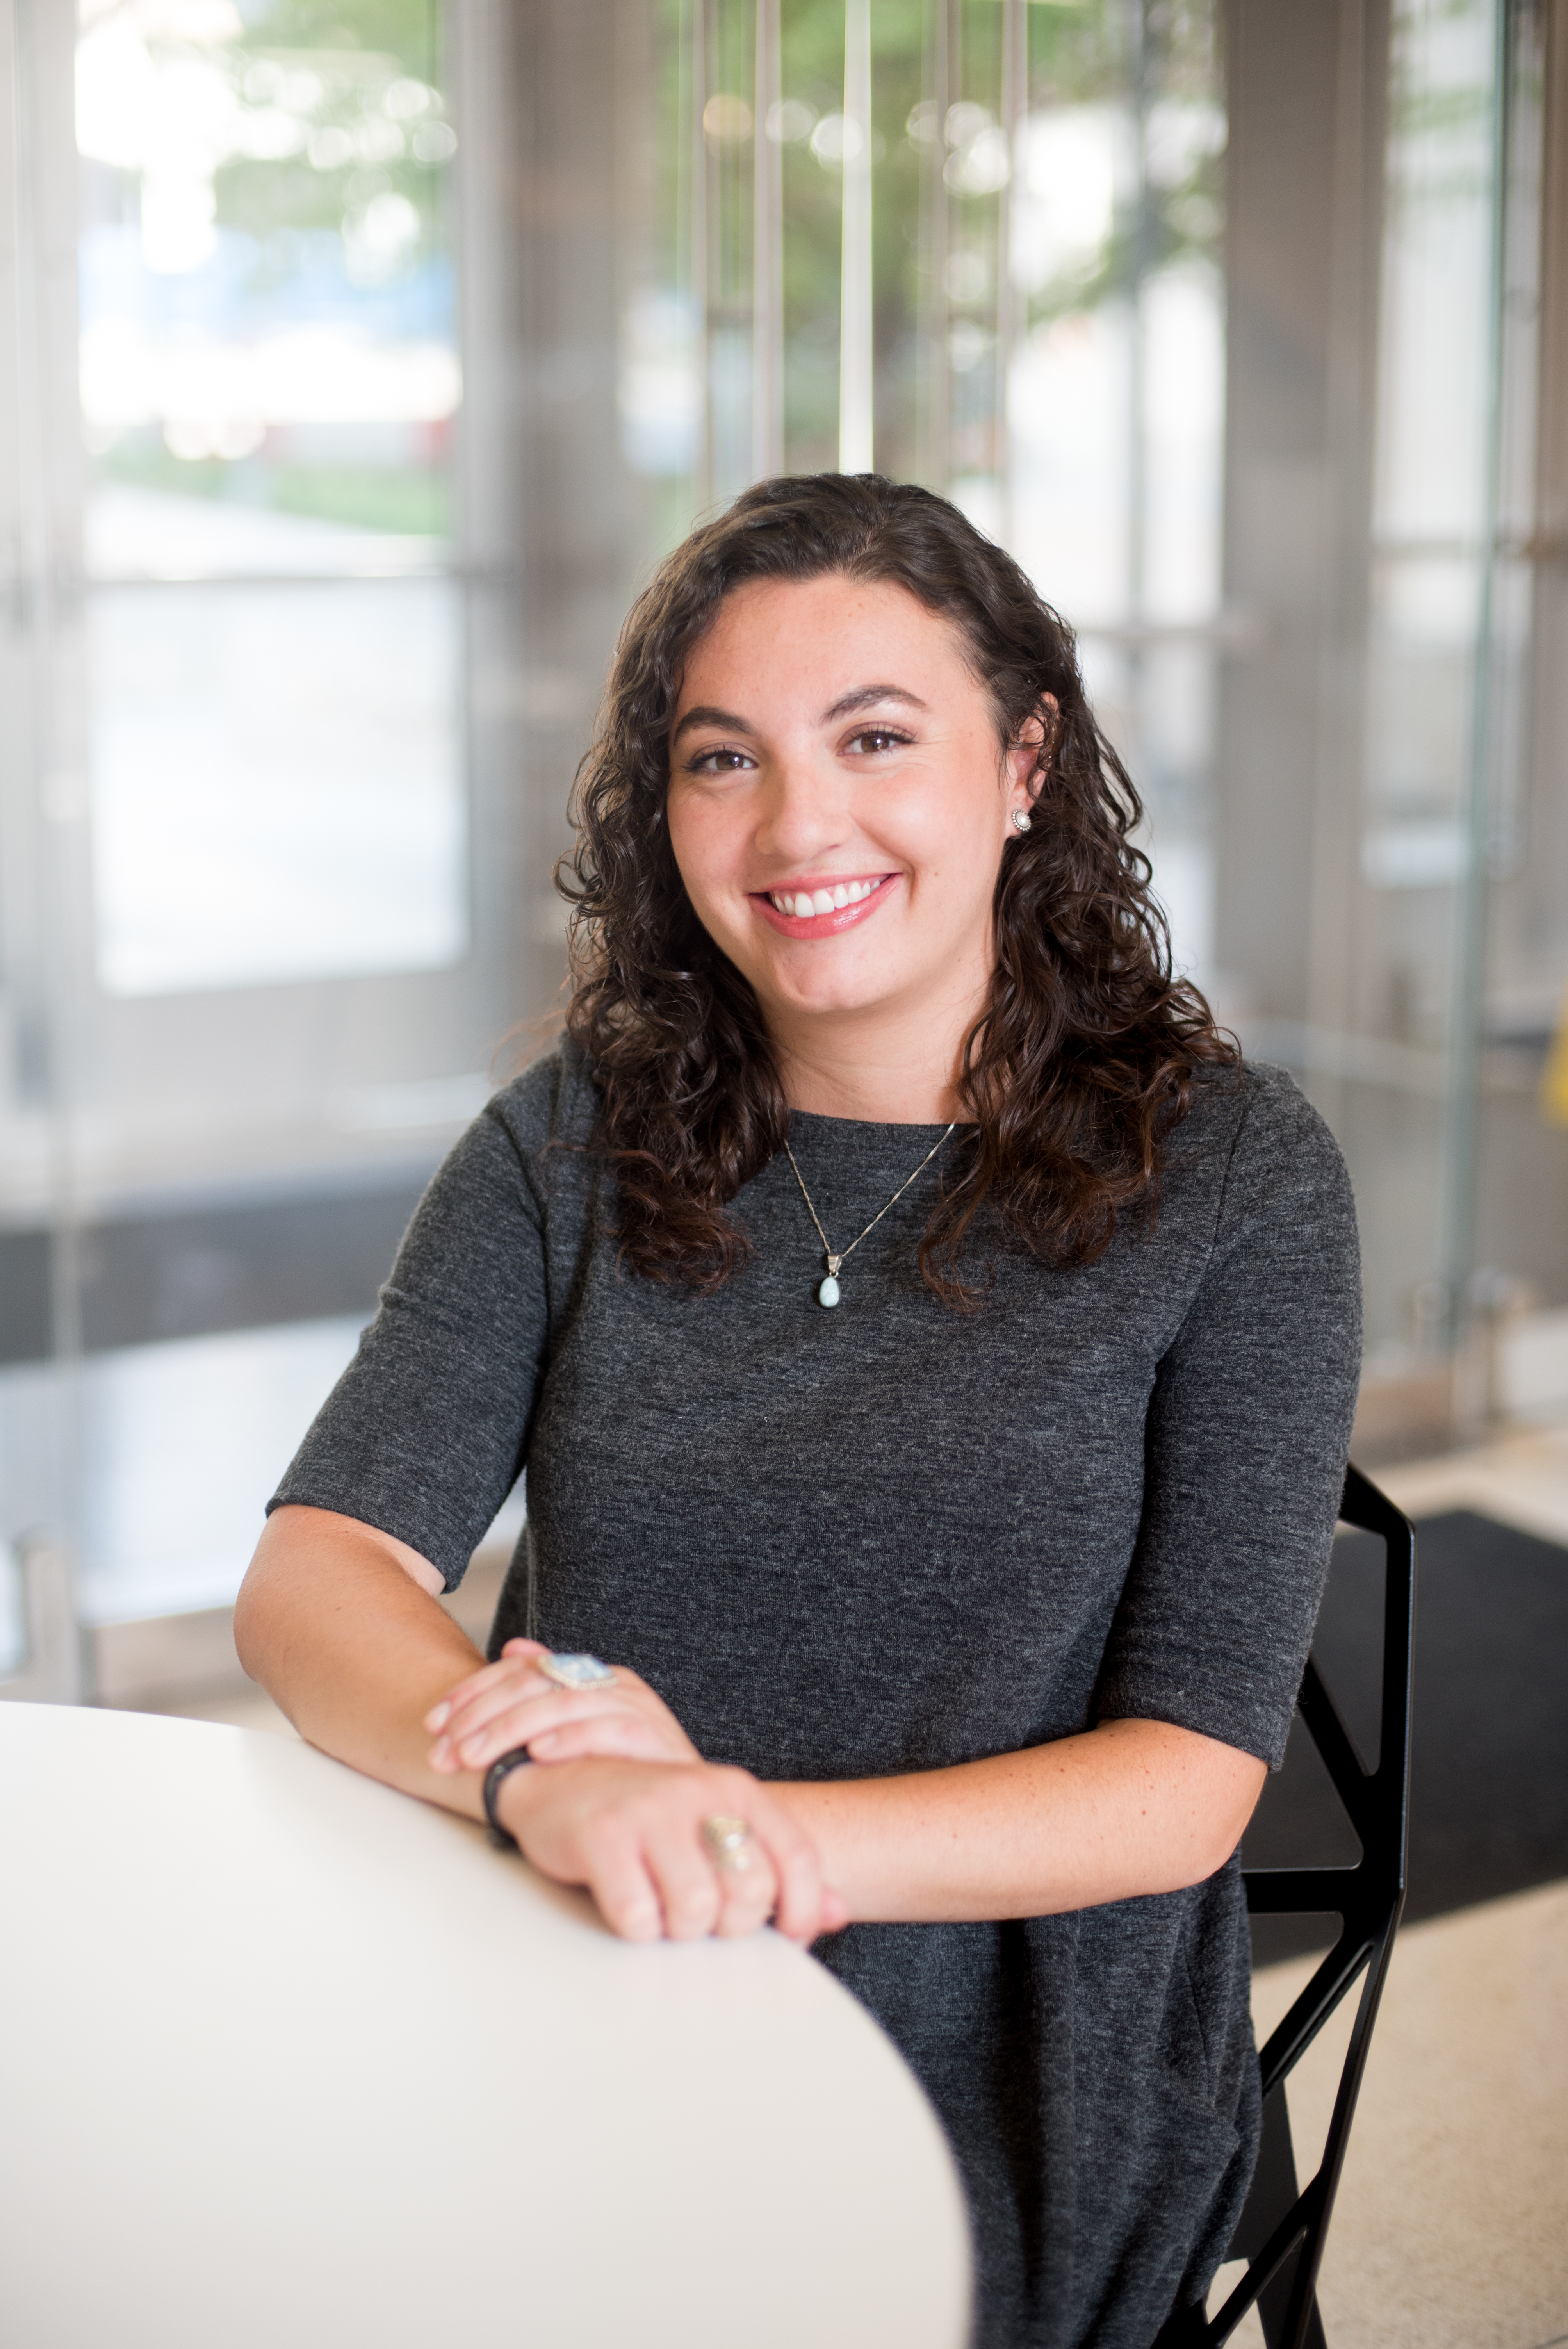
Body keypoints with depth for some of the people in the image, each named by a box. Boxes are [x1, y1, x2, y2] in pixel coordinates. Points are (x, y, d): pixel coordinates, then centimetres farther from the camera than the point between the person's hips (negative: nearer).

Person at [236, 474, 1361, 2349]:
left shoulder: (1228, 1174, -3)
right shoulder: (574, 1143, 4)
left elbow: (1188, 1783, -7)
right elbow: (313, 1574, -6)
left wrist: (758, 1835, -22)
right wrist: (548, 1789, -27)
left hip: (1011, 2167, -2)